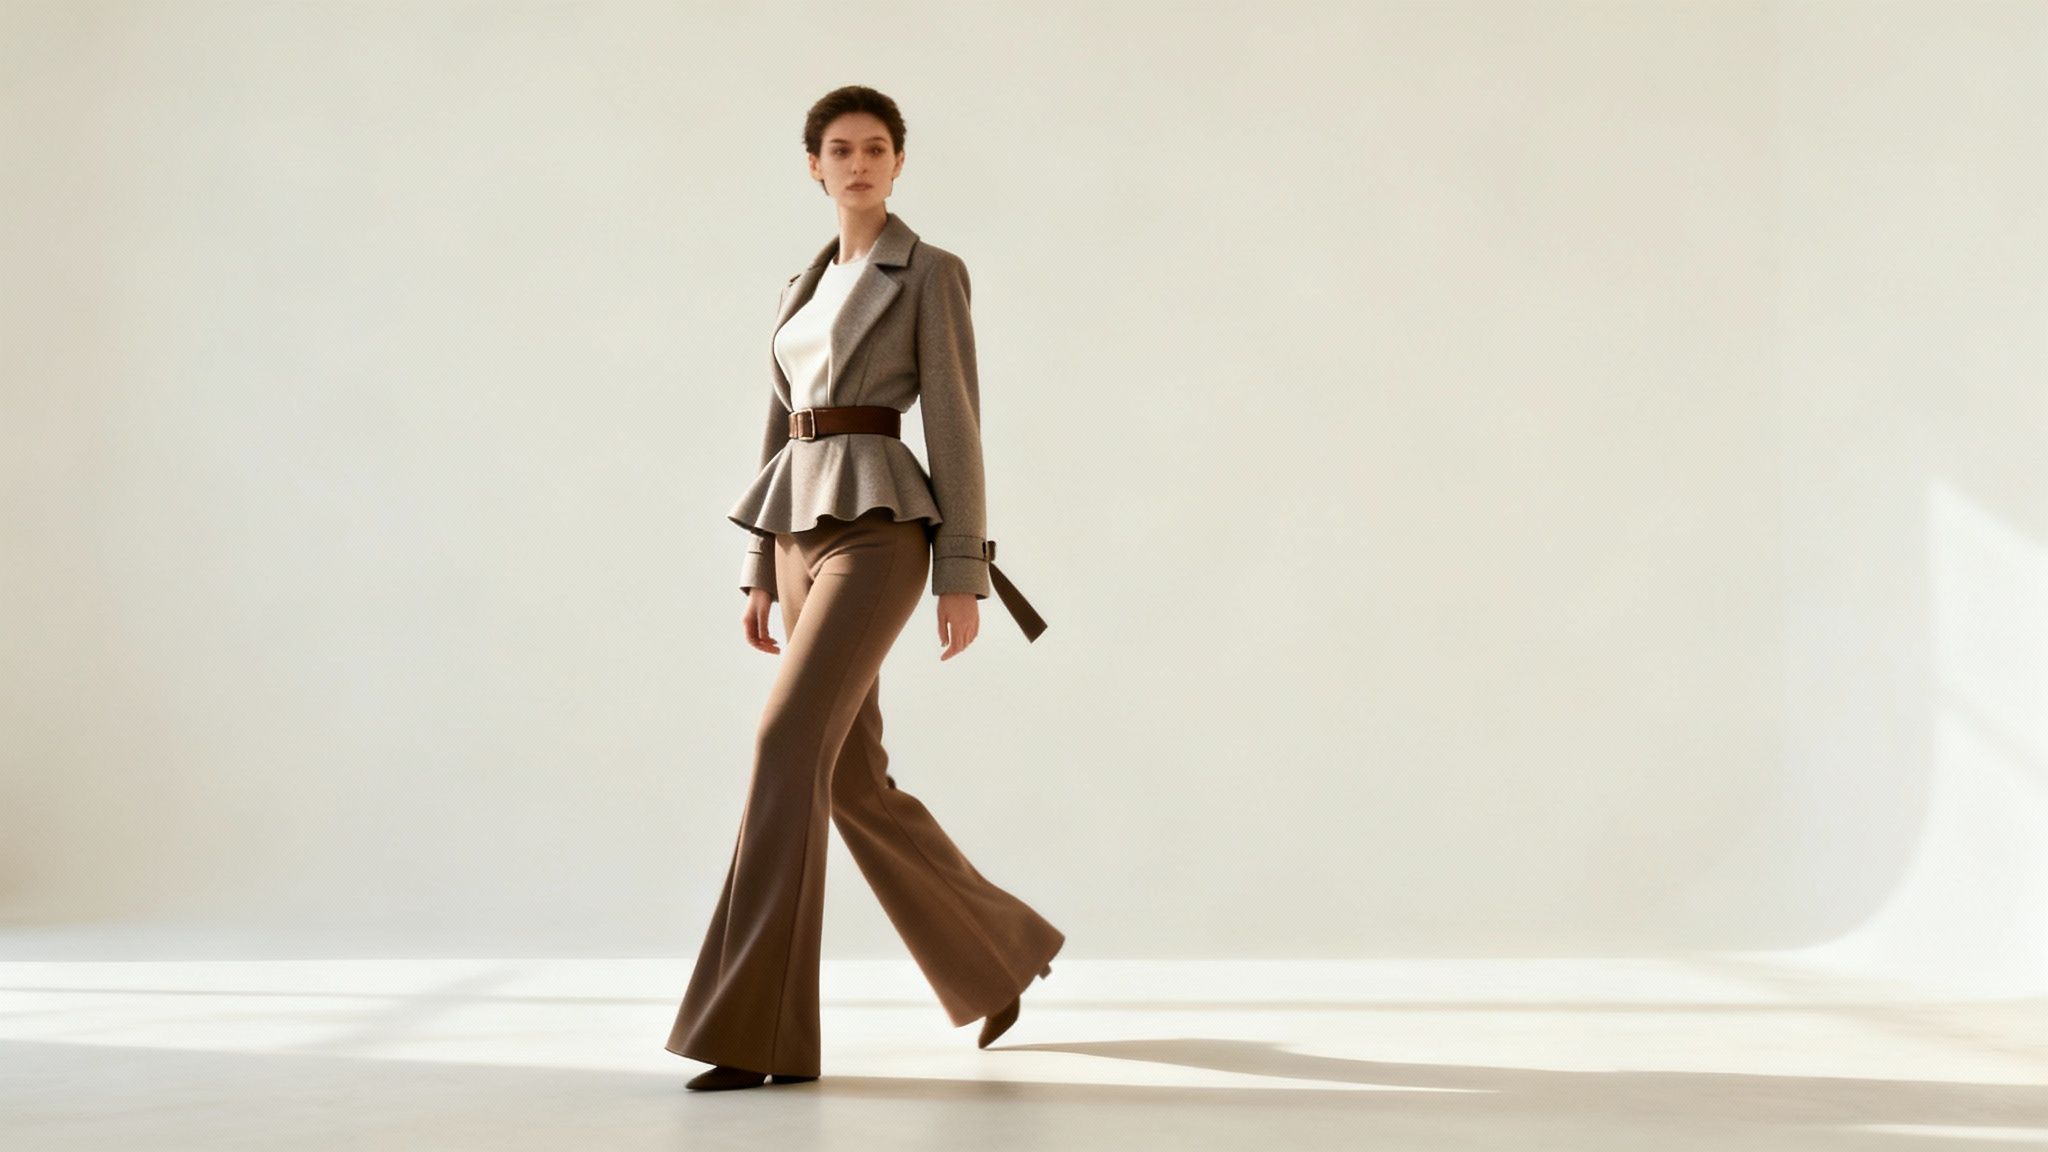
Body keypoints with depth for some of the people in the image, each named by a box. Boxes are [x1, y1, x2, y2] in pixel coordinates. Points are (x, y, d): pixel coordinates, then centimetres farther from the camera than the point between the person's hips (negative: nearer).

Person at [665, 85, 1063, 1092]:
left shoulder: (932, 272, 0)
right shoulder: (804, 289, 21)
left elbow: (956, 426, -6)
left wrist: (965, 576, -11)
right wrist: (761, 573, 16)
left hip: (878, 528, -8)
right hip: (803, 532, 8)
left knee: (787, 747, -19)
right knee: (853, 783, 8)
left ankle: (759, 1030, -16)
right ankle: (999, 954, 27)